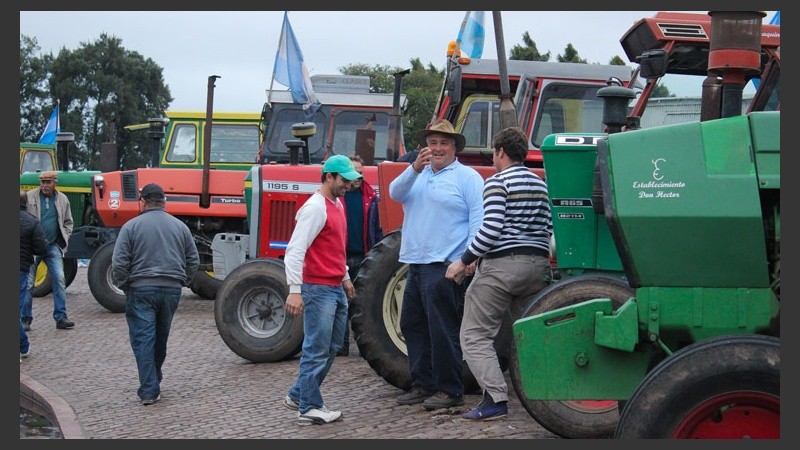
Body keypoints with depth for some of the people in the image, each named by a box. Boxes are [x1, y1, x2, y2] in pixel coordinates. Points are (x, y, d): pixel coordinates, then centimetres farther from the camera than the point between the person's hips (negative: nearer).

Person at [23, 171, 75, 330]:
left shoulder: (62, 199, 7)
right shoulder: (29, 197, -3)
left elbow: (68, 222, 17)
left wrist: (63, 239, 5)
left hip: (53, 246, 2)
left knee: (59, 279, -6)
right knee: (28, 282, 0)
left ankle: (61, 317, 0)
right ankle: (25, 319, 10)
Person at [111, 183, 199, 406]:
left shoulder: (132, 226, -4)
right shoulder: (180, 226, 7)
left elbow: (119, 262, -8)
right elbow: (194, 260, 9)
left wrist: (123, 285, 5)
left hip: (141, 289, -4)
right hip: (172, 290, 4)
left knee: (143, 339, -1)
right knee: (161, 338, 18)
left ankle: (149, 390, -6)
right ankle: (154, 379, 32)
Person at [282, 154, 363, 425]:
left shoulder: (338, 204, 14)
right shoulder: (315, 208, -15)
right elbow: (295, 250, -21)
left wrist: (345, 277, 28)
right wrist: (294, 290, -26)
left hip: (336, 288, 10)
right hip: (318, 288, -10)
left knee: (332, 348, 15)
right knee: (317, 350, -4)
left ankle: (298, 395, 25)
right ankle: (310, 408, 5)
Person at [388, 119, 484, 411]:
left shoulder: (467, 177, -3)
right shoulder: (417, 176, 16)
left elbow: (479, 219, -9)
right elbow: (395, 193, -2)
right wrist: (415, 169, -20)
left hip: (444, 266, -8)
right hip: (416, 264, 8)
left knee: (442, 329, -5)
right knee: (412, 325, 13)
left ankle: (450, 390, 4)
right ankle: (423, 385, 23)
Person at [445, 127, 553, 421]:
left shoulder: (497, 182, -8)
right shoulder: (540, 184, 14)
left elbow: (491, 229, -18)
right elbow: (548, 228, 16)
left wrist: (464, 261, -11)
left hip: (501, 265, -7)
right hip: (538, 264, 7)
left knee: (475, 336, -1)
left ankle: (495, 399, -11)